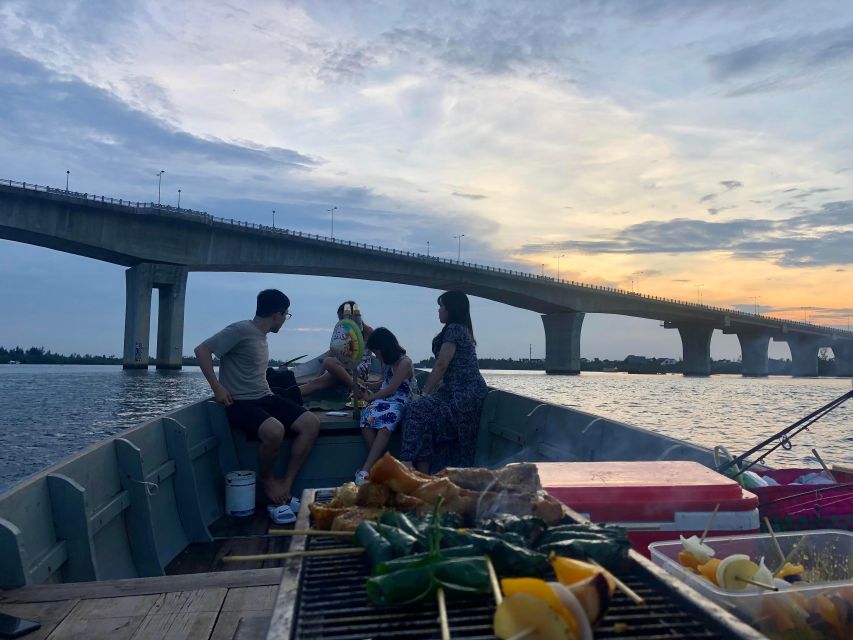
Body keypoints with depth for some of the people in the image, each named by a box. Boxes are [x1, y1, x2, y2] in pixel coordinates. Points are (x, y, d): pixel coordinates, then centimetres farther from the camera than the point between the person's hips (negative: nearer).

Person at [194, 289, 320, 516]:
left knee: (311, 423, -11)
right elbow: (202, 350, -14)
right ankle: (267, 480, -5)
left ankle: (286, 484, -6)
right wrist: (216, 387, -18)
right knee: (275, 431, -36)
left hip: (265, 398, 8)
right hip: (240, 402, -8)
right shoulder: (241, 330, -12)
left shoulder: (261, 335, 16)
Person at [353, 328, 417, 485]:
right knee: (367, 418, -29)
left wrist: (370, 397, 2)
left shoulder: (404, 362, -5)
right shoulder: (389, 362, 21)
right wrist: (368, 385, 22)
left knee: (384, 425, -37)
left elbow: (391, 389, -9)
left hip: (399, 402, -6)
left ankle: (365, 470, -41)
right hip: (384, 401, 7)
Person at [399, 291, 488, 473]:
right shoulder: (462, 329, 21)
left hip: (463, 394, -9)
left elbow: (441, 365, -13)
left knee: (419, 410, -17)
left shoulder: (454, 329, -9)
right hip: (468, 391, 9)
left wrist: (425, 392, -6)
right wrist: (432, 389, 13)